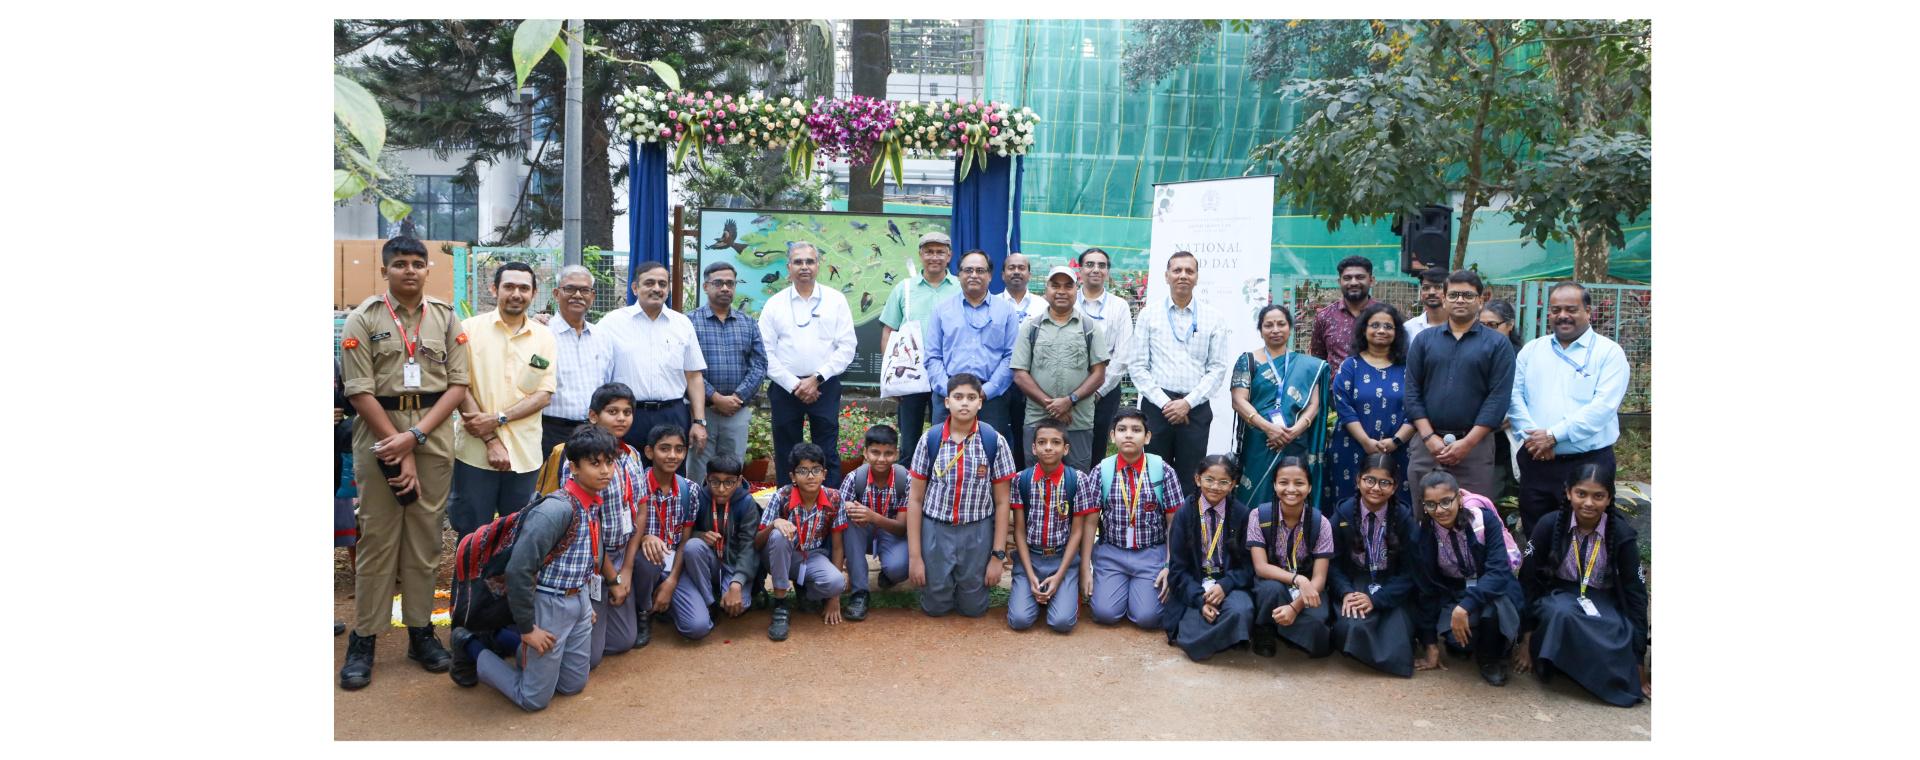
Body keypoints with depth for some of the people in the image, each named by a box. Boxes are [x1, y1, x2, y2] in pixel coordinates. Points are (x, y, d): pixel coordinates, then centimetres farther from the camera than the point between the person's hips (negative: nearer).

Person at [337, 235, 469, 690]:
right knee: (378, 537, 1)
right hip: (379, 432, -2)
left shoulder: (446, 319, 8)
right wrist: (399, 452, -10)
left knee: (426, 537, 7)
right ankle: (363, 640, 9)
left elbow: (457, 385, 2)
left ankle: (421, 632, 16)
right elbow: (359, 391, -5)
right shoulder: (363, 319, 1)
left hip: (434, 434, 2)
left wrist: (415, 436, -10)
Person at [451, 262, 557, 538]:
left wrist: (498, 419, -12)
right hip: (475, 452, -2)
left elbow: (543, 394, 2)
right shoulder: (470, 328, 0)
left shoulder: (544, 337, 7)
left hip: (525, 454, 2)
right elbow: (460, 388, -4)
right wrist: (490, 440, -11)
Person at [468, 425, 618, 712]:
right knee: (535, 699, 5)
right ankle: (472, 649, 23)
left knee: (573, 685, 19)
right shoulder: (557, 509, -27)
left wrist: (584, 602, 13)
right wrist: (527, 628, -19)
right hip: (549, 604, -8)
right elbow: (518, 570, -26)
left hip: (578, 601, 8)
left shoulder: (593, 505, 0)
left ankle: (515, 643, 35)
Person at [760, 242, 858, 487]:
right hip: (785, 388, 1)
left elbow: (846, 348, -1)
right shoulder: (774, 304, 6)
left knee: (827, 455, -1)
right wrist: (794, 385, -8)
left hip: (825, 387, -1)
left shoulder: (835, 300, 4)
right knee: (786, 456, 6)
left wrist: (816, 379, -9)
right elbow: (766, 352, 1)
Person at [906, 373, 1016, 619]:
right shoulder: (930, 440, -7)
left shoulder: (994, 441, -9)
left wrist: (998, 555, -4)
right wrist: (914, 556, -3)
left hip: (977, 534, 0)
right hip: (935, 531, 0)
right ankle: (943, 581, 41)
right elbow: (915, 499, -2)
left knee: (973, 608, 10)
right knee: (935, 607, 10)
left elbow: (1001, 502, -3)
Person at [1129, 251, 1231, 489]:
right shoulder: (1149, 314, 5)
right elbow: (1137, 365, 1)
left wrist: (1188, 403, -8)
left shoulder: (1213, 318, 6)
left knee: (1190, 480, 2)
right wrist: (1164, 402, -8)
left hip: (1196, 408, 0)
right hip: (1156, 405, 0)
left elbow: (1217, 368, 3)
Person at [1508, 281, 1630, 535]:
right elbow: (1514, 396, 4)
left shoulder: (1609, 352, -1)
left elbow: (1603, 406, -13)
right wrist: (1531, 436, -12)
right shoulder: (1532, 350, 12)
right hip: (1535, 462, 4)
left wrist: (1553, 435, -17)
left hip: (1589, 464, -3)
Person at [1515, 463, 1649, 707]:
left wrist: (1638, 660, -10)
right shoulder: (1550, 525, -14)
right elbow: (1528, 581, -6)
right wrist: (1526, 639, -7)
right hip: (1558, 595, -1)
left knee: (1619, 635, -33)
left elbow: (1635, 595, -7)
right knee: (1562, 615, -36)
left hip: (1603, 601, 1)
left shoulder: (1622, 534, -12)